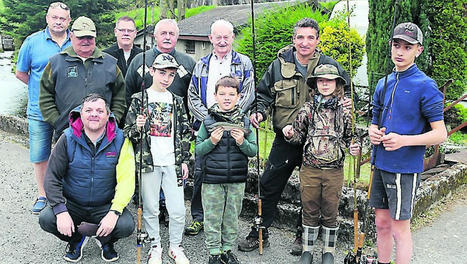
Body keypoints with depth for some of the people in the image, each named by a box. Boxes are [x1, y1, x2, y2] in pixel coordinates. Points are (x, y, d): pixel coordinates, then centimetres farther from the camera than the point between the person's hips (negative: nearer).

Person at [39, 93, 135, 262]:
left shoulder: (120, 141, -9)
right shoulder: (68, 139, -7)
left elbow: (126, 181, -13)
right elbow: (52, 177, -6)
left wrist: (114, 212, -26)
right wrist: (61, 211, -19)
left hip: (105, 206, -1)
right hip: (72, 204, 1)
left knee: (126, 226, -27)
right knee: (46, 219, -24)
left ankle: (106, 240, 13)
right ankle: (76, 239, 11)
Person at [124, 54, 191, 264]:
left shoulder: (177, 101, 12)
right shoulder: (139, 99, 3)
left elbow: (185, 132, 14)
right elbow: (128, 132, 3)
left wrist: (185, 159, 10)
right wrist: (137, 128, -18)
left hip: (173, 162, 2)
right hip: (148, 161, -2)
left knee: (178, 209, 1)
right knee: (151, 208, 5)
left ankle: (175, 246, 20)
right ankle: (155, 246, 23)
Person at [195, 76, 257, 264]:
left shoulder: (244, 121, 3)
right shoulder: (208, 121, -1)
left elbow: (254, 151, 3)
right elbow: (198, 150, 0)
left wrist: (242, 142, -15)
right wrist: (212, 141, -17)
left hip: (237, 179, 2)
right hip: (212, 179, -1)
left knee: (232, 217, 13)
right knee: (212, 217, 6)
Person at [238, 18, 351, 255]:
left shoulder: (330, 66, -1)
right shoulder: (280, 65, 1)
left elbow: (346, 90, 12)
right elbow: (264, 94, 9)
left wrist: (347, 102, -10)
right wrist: (259, 112, -9)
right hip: (285, 140, 1)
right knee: (269, 187, 6)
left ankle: (303, 236, 30)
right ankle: (259, 234, 23)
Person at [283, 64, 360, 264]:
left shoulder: (345, 111, 2)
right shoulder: (307, 109, 2)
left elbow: (349, 138, 12)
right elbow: (298, 138, 9)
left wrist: (354, 148, -9)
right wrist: (289, 134, -11)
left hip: (335, 171, 0)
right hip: (310, 170, 0)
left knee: (330, 213, 10)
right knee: (310, 211, 10)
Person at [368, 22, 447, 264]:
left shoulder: (425, 86, -10)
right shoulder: (383, 84, 10)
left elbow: (440, 133, -12)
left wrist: (404, 140, -25)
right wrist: (373, 132, -4)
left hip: (405, 168, -6)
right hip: (381, 164, 6)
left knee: (399, 229, 2)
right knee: (381, 223, 16)